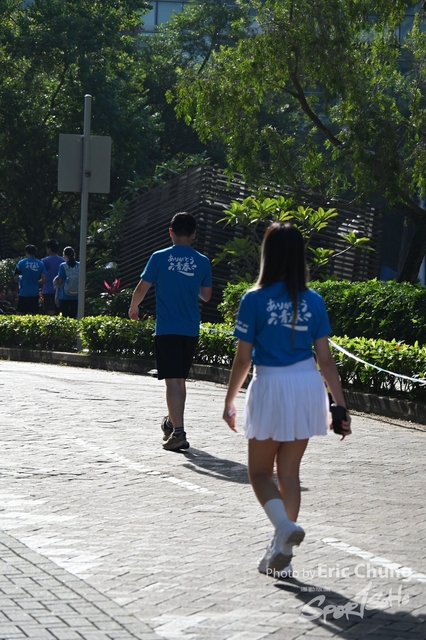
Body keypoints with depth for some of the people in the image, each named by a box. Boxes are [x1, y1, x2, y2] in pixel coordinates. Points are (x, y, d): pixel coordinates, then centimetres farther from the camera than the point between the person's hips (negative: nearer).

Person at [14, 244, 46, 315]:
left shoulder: (22, 263, -5)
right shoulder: (40, 264, 2)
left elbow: (15, 278, -5)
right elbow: (44, 279, -1)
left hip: (24, 293, -3)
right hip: (35, 293, 3)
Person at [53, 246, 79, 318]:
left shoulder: (63, 266, -9)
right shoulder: (79, 266, -1)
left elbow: (60, 282, -6)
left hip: (64, 296, -2)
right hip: (76, 296, 3)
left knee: (65, 316, 4)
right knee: (73, 316, 8)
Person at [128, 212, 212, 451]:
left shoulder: (160, 258, -6)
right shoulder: (202, 261, 1)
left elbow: (141, 289, -1)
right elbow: (206, 295, 10)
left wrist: (133, 308, 19)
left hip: (167, 329, -3)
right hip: (191, 330, 3)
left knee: (173, 380, -7)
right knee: (181, 378, 18)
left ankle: (178, 433, -16)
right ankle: (172, 422, 35)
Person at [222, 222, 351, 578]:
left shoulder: (255, 300, -9)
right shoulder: (313, 301, 0)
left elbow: (243, 358, -7)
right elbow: (325, 358, 0)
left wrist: (230, 401, 6)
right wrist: (341, 405, 5)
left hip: (270, 388, -3)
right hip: (308, 387, 3)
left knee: (260, 471, 11)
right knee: (290, 472, 13)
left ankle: (284, 525, -18)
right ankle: (281, 553, 13)